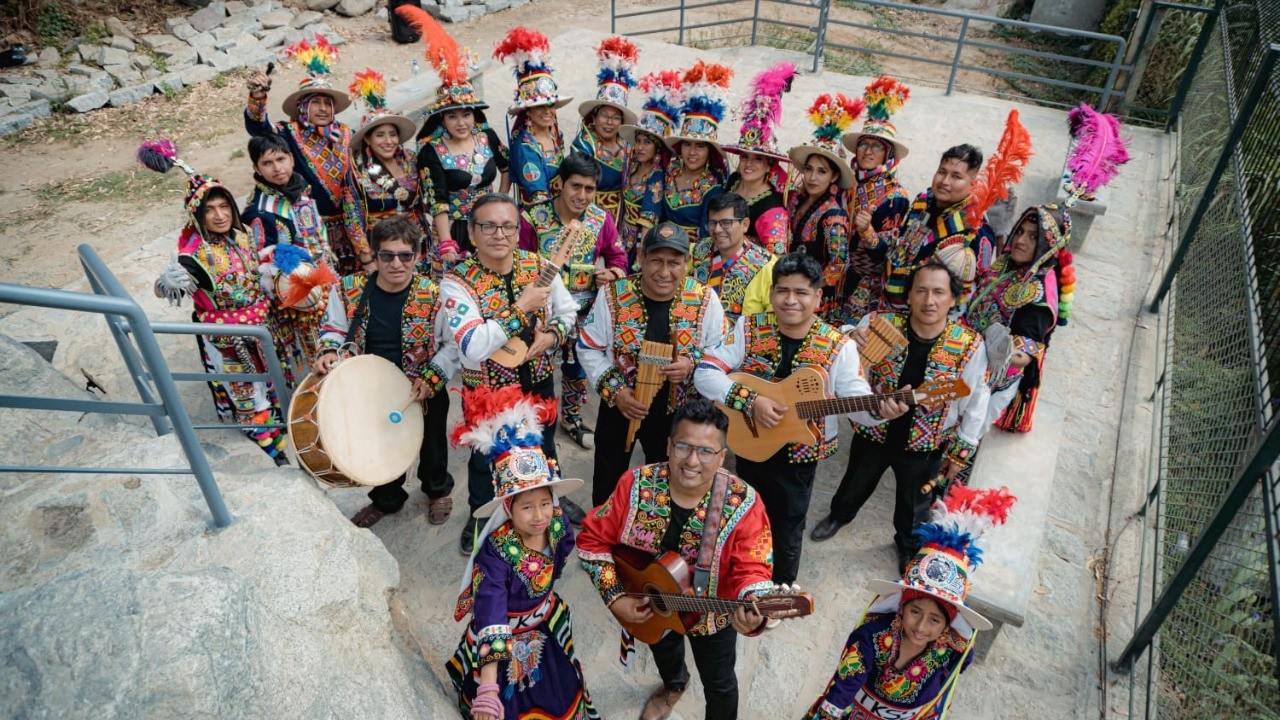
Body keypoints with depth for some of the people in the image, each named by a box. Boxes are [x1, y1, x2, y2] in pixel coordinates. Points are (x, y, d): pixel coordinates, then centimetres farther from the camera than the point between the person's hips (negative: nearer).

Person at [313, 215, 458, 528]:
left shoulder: (434, 294, -20)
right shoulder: (349, 290, -13)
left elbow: (454, 343, -14)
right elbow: (333, 328, 3)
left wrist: (431, 378, -22)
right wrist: (328, 352, -17)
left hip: (425, 393, -2)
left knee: (432, 446, 23)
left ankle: (438, 490, 54)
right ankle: (386, 499, 53)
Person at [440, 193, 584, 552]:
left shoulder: (539, 266, -11)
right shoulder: (457, 281, -24)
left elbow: (568, 311, 4)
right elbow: (473, 348, -35)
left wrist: (552, 336, -17)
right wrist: (521, 308, -33)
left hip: (538, 381, 4)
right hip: (486, 390, -3)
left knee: (544, 448, 27)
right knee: (485, 458, 21)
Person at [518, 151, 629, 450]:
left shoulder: (602, 219, -5)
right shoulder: (532, 218, -15)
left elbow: (617, 257, 6)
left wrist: (612, 274, -14)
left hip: (584, 309, 3)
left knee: (579, 365, 18)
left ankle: (572, 417, 41)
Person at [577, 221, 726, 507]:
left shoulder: (704, 299, -13)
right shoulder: (613, 295, -15)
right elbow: (589, 348, -7)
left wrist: (692, 364, -25)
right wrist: (614, 390, -17)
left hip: (676, 411, 1)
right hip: (619, 406, 0)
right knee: (607, 481, 19)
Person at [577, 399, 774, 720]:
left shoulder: (743, 505, -29)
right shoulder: (636, 485, -24)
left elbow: (751, 569, -31)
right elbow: (593, 539, -15)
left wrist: (752, 610, -52)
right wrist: (614, 596, -22)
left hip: (712, 616, -3)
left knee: (719, 683, 23)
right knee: (663, 652, 35)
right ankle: (674, 685, 70)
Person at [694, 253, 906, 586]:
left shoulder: (838, 346, -12)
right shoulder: (748, 328, -11)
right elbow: (706, 373, -17)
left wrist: (880, 410, -40)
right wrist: (750, 401, -29)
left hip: (800, 454, -1)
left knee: (787, 531, 16)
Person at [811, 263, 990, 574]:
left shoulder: (969, 346, -19)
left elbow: (975, 404, -7)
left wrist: (960, 452, -2)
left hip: (924, 447, -1)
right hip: (873, 434, 1)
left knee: (914, 506, 24)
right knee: (855, 485, 28)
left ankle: (908, 544, 56)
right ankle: (839, 515, 62)